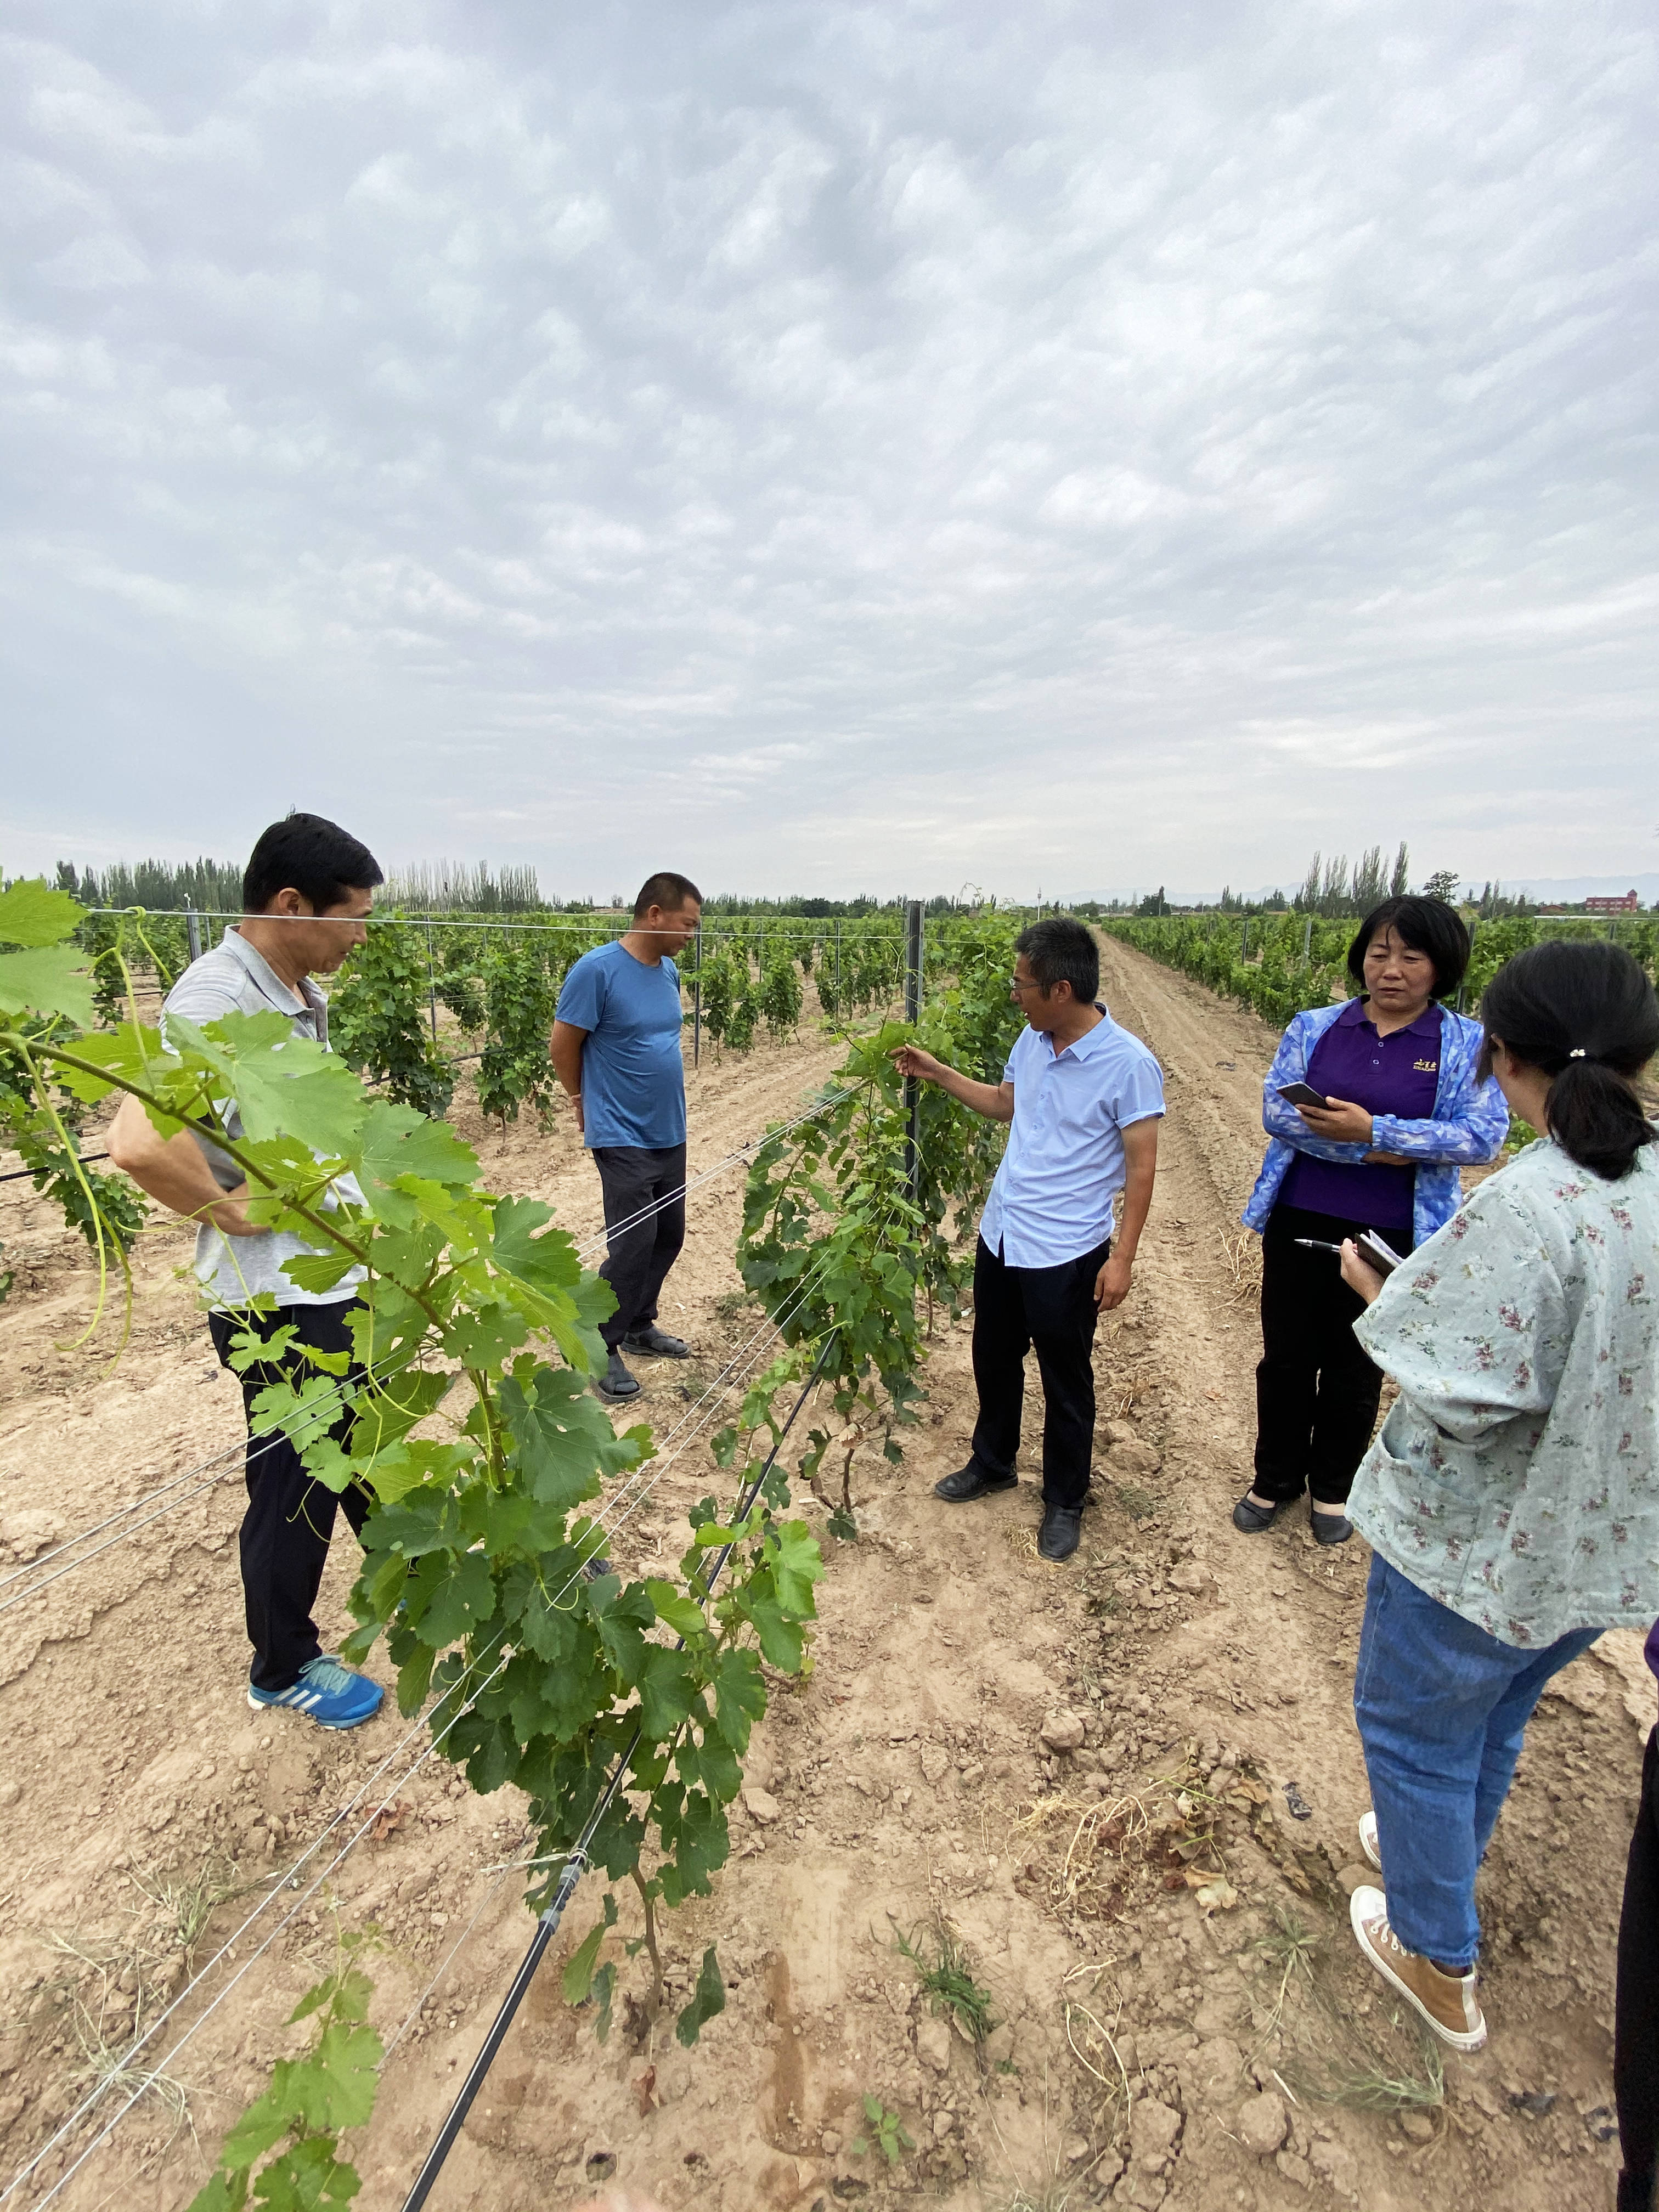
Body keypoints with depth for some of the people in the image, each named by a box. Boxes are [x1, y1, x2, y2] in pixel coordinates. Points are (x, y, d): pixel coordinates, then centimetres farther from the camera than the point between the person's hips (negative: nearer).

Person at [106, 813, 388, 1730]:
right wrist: (231, 1210, -21)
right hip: (278, 1299, -9)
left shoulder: (301, 997, 7)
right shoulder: (217, 996, -23)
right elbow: (139, 1142, -37)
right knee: (295, 1484, 10)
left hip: (339, 1276, 9)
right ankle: (284, 1666, 34)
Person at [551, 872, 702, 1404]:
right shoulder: (597, 970, -17)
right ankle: (602, 1349, 14)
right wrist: (587, 1101, 5)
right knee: (634, 1246, -5)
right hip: (623, 1137, -7)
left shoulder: (669, 971, 5)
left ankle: (640, 1326, 34)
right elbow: (563, 1047, -8)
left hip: (670, 1134, 7)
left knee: (669, 1238, 14)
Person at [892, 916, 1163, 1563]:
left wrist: (1122, 1258, -16)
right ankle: (992, 1464, 45)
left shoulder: (1129, 1064, -19)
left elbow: (1141, 1167, -15)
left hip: (1067, 1254, -6)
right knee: (993, 1361, 22)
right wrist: (936, 1072, 13)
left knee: (1066, 1385, 12)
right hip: (1001, 1234, 7)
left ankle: (1065, 1501, 33)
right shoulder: (1032, 1042, 0)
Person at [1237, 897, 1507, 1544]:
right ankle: (1275, 1479, 34)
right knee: (1286, 1358, 13)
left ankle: (1333, 1487, 38)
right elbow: (1276, 1111, -9)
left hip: (1390, 1238, -1)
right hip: (1298, 1225, 1)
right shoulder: (1313, 1027, 0)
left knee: (1356, 1368, 15)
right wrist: (1373, 1154, -18)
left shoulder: (1469, 1045, -3)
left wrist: (1373, 1130, -24)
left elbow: (1484, 1136, -14)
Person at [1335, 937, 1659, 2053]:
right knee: (1494, 1720, 31)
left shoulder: (1525, 1207, -31)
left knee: (1416, 1732, 19)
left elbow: (1462, 1399, -28)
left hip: (1482, 1543, -7)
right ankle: (1441, 1854, 55)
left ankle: (1440, 1961, 39)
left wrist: (1381, 1294, -13)